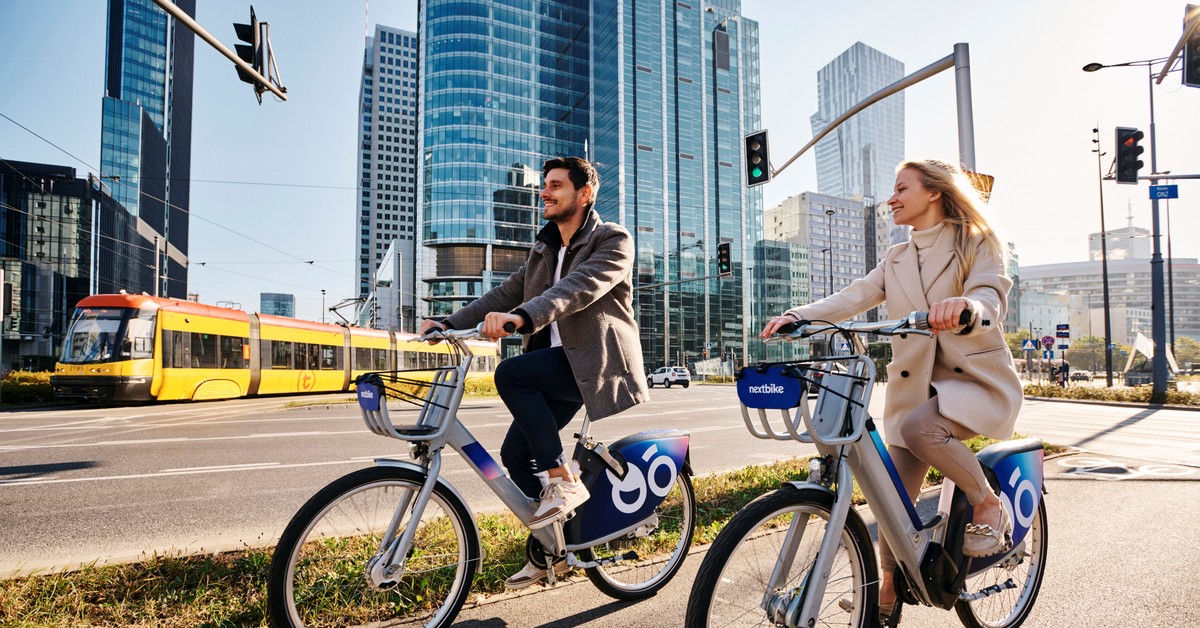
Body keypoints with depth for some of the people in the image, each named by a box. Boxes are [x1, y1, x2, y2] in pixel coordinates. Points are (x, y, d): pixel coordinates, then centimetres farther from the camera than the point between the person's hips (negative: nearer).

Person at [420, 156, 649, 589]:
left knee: (510, 373, -26)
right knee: (515, 453, 0)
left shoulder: (613, 241, -6)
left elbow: (576, 289, -25)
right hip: (558, 364, 8)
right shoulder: (544, 250, 19)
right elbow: (506, 293, 10)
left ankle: (563, 482, -17)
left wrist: (521, 317, -42)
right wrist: (448, 323, -3)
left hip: (595, 362, -8)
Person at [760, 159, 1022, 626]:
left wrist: (964, 307, -44)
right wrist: (798, 316, -20)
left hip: (978, 378, -4)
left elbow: (992, 297, -19)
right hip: (914, 384, 5)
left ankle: (989, 505, -7)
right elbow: (853, 297, -1)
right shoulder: (896, 260, 14)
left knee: (918, 427, -35)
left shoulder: (978, 244, 0)